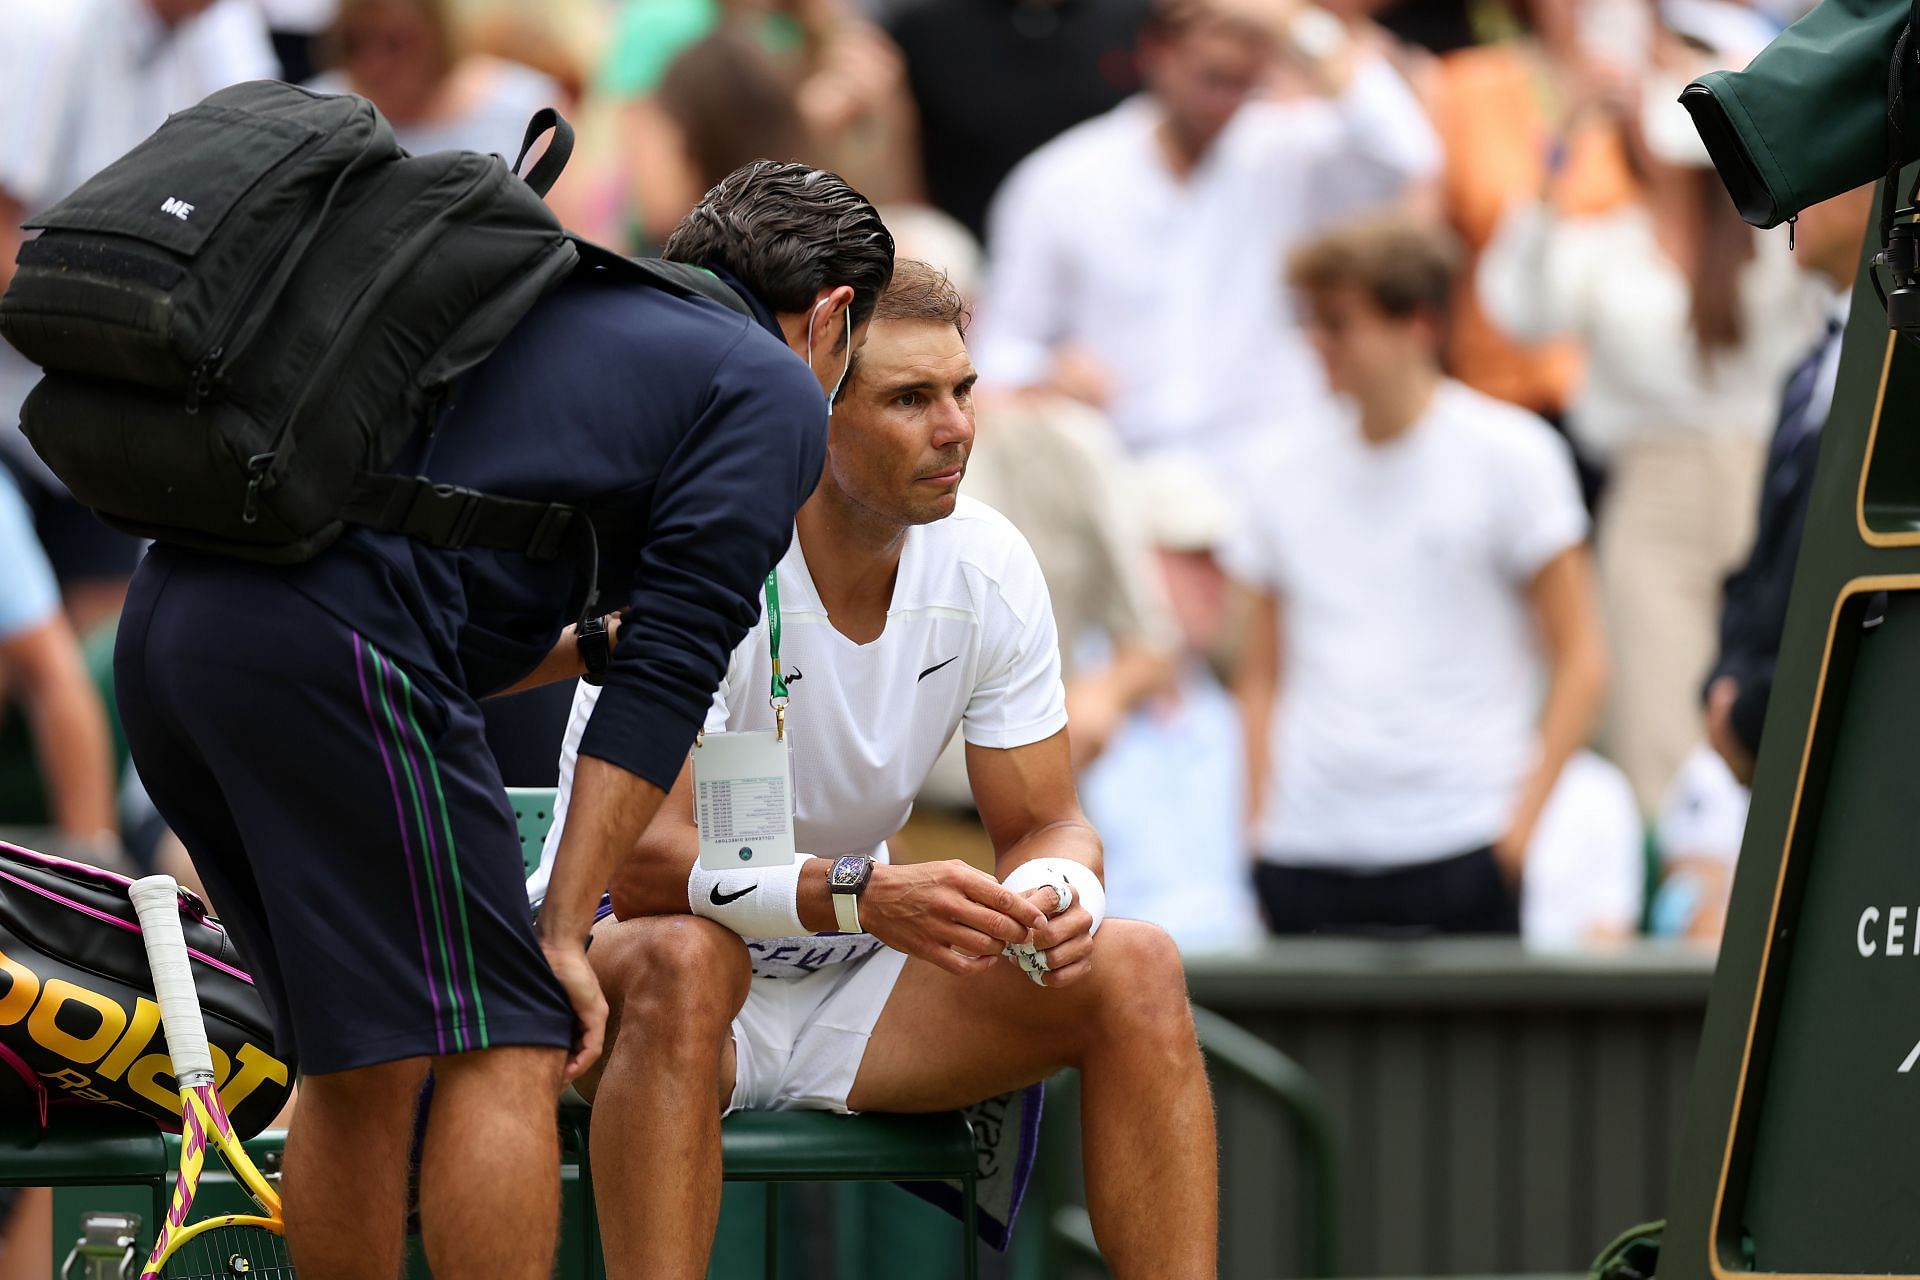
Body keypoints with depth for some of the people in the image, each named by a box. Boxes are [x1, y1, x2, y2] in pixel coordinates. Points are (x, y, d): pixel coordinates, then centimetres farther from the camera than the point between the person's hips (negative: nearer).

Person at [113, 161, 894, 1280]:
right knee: (503, 1049, -2)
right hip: (326, 646, -8)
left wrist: (594, 636, 47)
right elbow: (664, 682, 0)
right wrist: (564, 931, 0)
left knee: (360, 1068, 17)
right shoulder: (774, 391, 10)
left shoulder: (559, 314, 32)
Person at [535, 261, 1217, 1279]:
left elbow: (1044, 823, 2)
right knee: (683, 961, -40)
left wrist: (1054, 889, -24)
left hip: (844, 986, 5)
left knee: (1133, 969, -16)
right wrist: (861, 895, -44)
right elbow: (636, 863, -29)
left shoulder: (986, 565, -5)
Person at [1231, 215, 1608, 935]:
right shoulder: (1295, 469, 13)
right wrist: (1263, 816, 7)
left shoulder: (1506, 454, 1)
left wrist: (1519, 822, -8)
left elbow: (1580, 661, 0)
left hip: (1456, 851, -4)